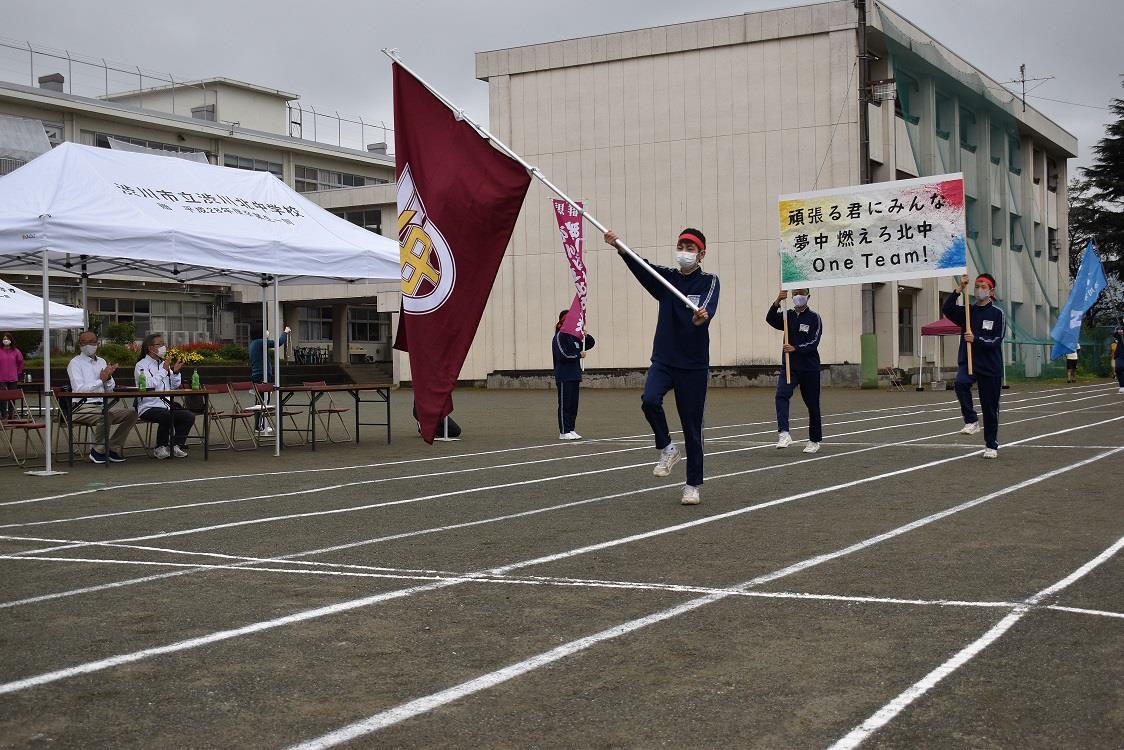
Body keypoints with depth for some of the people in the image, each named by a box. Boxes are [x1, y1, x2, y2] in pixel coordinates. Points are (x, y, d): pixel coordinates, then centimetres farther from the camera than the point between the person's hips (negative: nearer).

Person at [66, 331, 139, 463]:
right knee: (105, 414, -36)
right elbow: (79, 390, -13)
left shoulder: (101, 362, 20)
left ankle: (114, 448, -6)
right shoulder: (75, 363, 0)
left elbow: (110, 390, 17)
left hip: (102, 405, 7)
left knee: (131, 412, -14)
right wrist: (101, 380, -11)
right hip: (83, 406, -7)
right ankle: (97, 451, -16)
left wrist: (108, 377, -3)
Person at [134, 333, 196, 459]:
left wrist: (175, 372, 2)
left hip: (166, 406, 7)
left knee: (189, 416, -13)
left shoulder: (163, 364, 19)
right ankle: (160, 448, -16)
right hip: (149, 407, -7)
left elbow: (174, 386, 19)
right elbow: (149, 385, -18)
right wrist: (164, 371, -13)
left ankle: (176, 445, -3)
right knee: (167, 416, -35)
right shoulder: (141, 365, -2)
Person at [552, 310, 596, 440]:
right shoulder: (559, 336, -8)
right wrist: (579, 355, -7)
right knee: (565, 404, -5)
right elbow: (563, 355, -18)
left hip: (574, 375, 8)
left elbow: (591, 343, 21)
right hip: (564, 376, -8)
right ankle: (564, 432, -3)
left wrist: (586, 336, 0)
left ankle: (571, 430, 13)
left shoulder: (574, 336, 15)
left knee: (574, 404, 8)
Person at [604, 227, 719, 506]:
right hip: (663, 360, 2)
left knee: (692, 426, 2)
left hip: (694, 365, -2)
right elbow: (641, 266, -13)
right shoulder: (667, 277, 6)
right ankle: (667, 449, -1)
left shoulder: (709, 281, -3)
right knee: (649, 400, -25)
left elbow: (709, 307, -24)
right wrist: (620, 248, -32)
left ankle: (693, 485, 16)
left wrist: (703, 316, -49)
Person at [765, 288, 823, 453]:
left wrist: (795, 348, -26)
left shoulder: (814, 318, -1)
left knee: (812, 405, 6)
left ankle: (815, 440, 22)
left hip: (809, 367, -2)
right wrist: (777, 302, -25)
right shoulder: (787, 316, 9)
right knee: (781, 395, -22)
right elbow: (770, 319, -10)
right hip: (789, 366, 2)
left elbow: (814, 342, -12)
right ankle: (783, 434, -31)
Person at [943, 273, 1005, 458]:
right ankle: (971, 421, -18)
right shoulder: (967, 311, 9)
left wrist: (976, 339, -23)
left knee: (990, 408, 5)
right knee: (960, 383, -32)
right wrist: (960, 290, -15)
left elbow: (996, 341, -10)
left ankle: (991, 446, 18)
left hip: (990, 367, -2)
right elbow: (947, 309, -9)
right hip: (967, 362, 2)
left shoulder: (997, 314, -1)